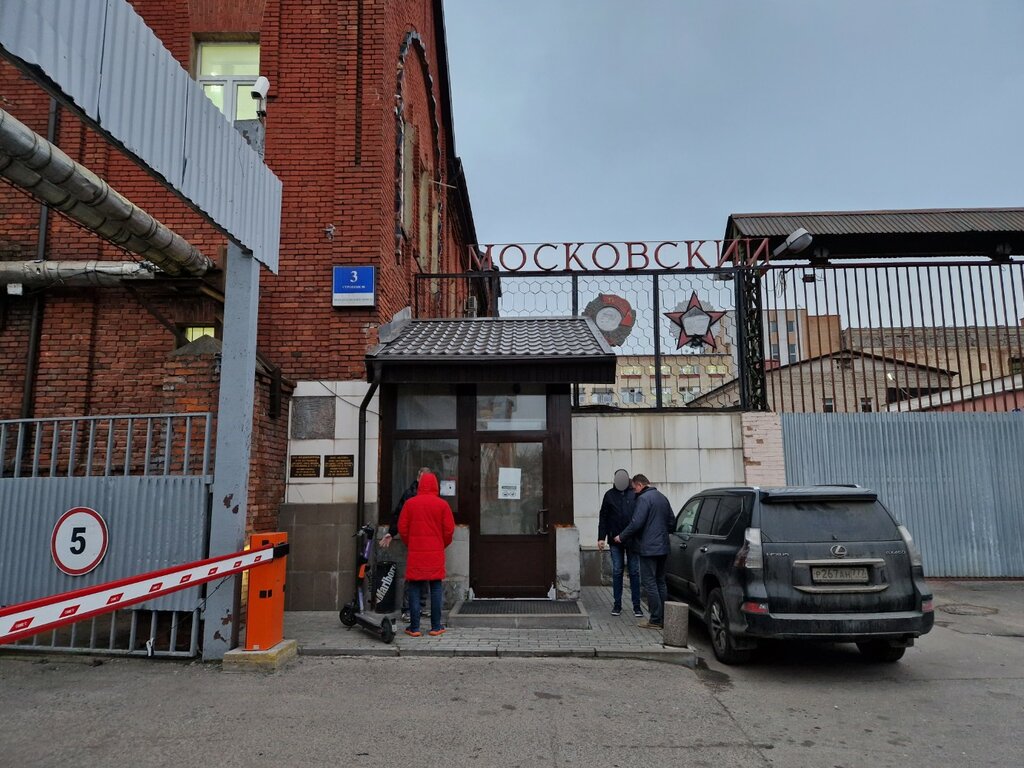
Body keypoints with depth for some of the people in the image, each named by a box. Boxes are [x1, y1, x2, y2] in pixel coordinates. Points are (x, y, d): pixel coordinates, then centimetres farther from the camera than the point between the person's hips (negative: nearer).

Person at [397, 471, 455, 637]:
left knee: (414, 588, 5)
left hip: (415, 553, 0)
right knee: (436, 588, 7)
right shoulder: (442, 504, -1)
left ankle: (414, 627, 6)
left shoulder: (410, 503, 0)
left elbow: (402, 527, 2)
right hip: (436, 554, 0)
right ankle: (436, 627, 9)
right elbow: (449, 529, -1)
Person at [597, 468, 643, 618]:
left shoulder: (635, 494, 2)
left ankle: (636, 606, 9)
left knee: (634, 572, 3)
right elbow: (603, 517, 7)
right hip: (615, 540, 1)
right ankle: (617, 605, 12)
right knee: (617, 572, 5)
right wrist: (601, 537, 0)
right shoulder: (609, 495, 6)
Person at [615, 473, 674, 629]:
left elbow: (636, 523, -19)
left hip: (649, 548, -9)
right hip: (663, 548, 9)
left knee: (650, 583, -4)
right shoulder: (662, 497, 15)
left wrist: (622, 537, -7)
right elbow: (672, 522, 20)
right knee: (661, 583, 14)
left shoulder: (644, 498, -13)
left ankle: (656, 620, -3)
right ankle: (664, 618, 17)